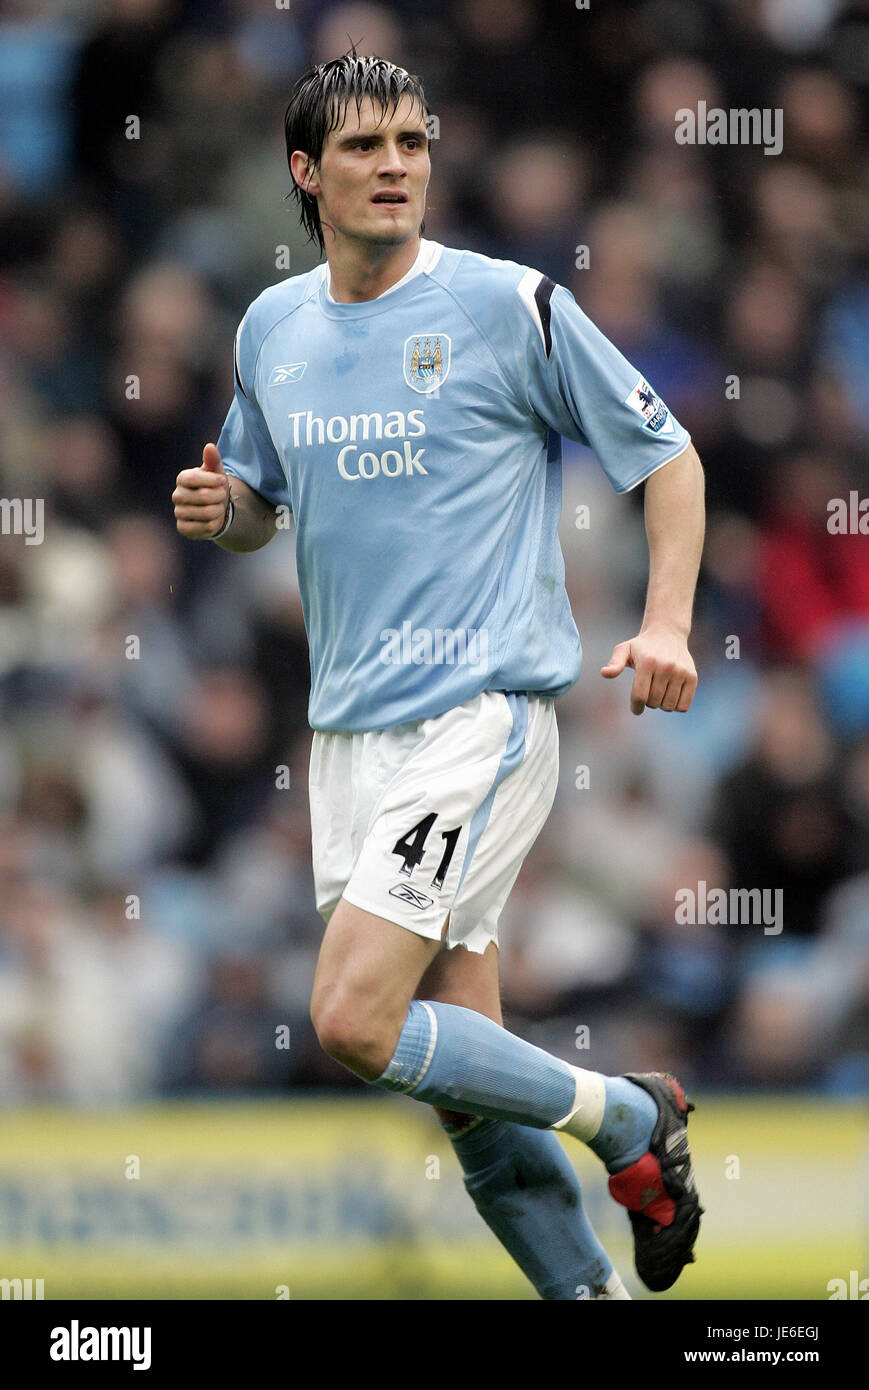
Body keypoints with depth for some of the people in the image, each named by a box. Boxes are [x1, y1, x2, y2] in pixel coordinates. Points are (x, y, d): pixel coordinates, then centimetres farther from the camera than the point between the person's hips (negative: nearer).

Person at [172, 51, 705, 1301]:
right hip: (348, 730, 6)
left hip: (482, 714, -6)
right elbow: (259, 507, 25)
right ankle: (590, 1289, 14)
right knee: (462, 1069, 3)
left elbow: (667, 457, 2)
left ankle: (629, 1119, 1)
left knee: (353, 1021, -18)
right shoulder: (272, 329, 11)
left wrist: (666, 623, -12)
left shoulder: (512, 306, -5)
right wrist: (216, 509, 0)